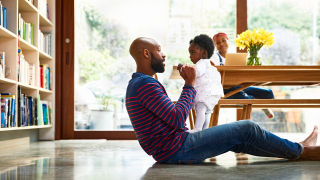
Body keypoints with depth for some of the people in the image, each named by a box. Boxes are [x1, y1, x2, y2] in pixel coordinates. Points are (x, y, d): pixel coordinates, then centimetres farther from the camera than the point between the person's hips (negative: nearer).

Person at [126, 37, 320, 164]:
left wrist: (188, 84, 11)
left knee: (239, 142, 15)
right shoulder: (146, 84, -19)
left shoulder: (136, 84, 16)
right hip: (176, 149, -11)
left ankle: (297, 149, 21)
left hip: (169, 150, 11)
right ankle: (301, 151, 12)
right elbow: (178, 121, -23)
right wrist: (190, 84, -13)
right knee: (248, 129, -5)